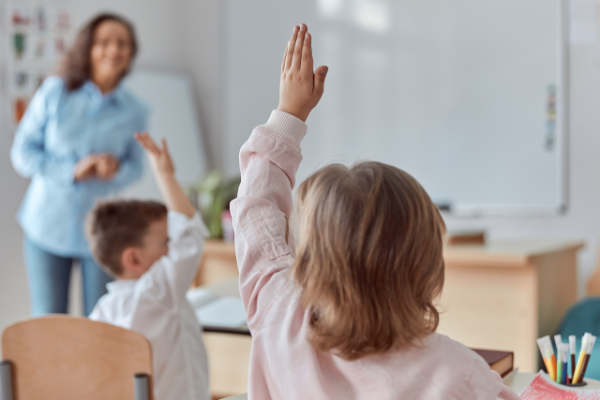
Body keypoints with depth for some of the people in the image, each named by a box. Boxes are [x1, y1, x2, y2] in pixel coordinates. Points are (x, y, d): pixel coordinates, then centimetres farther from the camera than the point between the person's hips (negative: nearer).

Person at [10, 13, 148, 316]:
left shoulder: (134, 111, -2)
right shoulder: (54, 92, -5)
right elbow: (22, 152, -3)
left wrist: (117, 169, -16)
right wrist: (72, 171, -17)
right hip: (46, 226, 0)